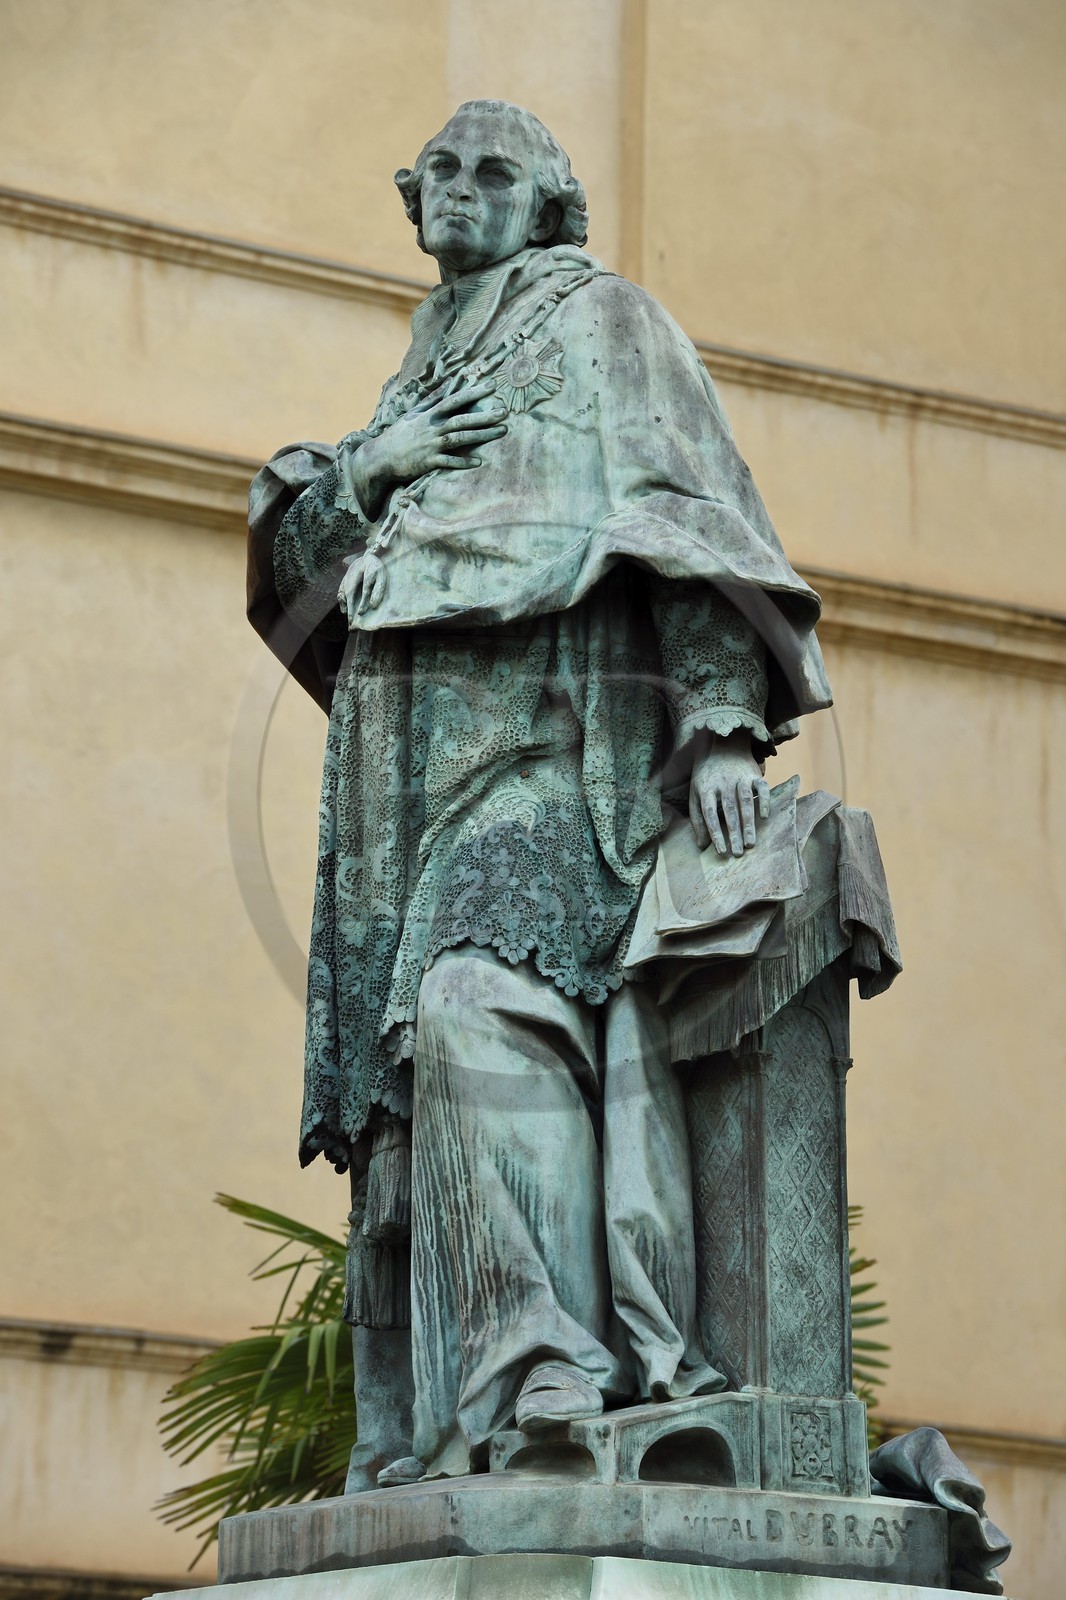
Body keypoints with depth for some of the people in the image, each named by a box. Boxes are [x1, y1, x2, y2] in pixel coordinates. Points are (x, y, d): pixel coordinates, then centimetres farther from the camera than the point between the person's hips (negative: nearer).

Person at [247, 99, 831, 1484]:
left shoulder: (597, 319, 11)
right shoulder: (423, 376, 30)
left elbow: (688, 510, -3)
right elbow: (296, 569, 24)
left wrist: (723, 722, -17)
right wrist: (363, 470, 2)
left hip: (554, 730, -7)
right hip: (419, 766, 7)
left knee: (485, 994, -28)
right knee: (426, 1048, -5)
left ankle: (557, 1359, -35)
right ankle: (458, 1417, -10)